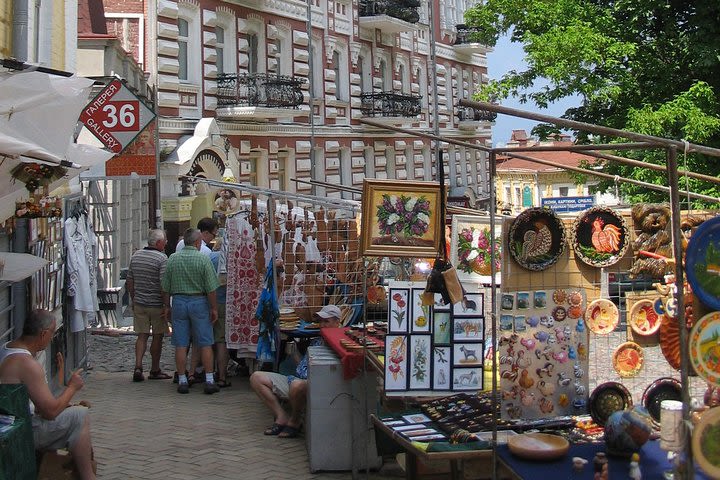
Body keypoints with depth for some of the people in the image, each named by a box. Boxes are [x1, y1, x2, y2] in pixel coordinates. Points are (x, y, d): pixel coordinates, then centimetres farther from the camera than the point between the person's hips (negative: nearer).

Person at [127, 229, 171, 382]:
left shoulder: (136, 256, 7)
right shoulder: (162, 258, -13)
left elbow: (130, 281, 12)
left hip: (139, 303, 5)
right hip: (157, 304, -5)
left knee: (142, 336, 9)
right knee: (157, 337, 7)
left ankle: (138, 367, -5)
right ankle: (155, 370, 16)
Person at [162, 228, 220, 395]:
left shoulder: (172, 259, 2)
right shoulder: (203, 259, -8)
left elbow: (166, 287, 5)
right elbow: (211, 288, -9)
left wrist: (167, 306, 16)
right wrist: (214, 308, -1)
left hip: (178, 301, 3)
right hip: (199, 302, -3)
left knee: (181, 345, 6)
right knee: (205, 344, 4)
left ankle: (182, 381, 9)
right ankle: (209, 381, 3)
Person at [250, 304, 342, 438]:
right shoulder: (316, 342, 25)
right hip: (296, 379, 9)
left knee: (297, 385, -43)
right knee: (256, 378, 2)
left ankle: (294, 422, -13)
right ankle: (282, 417, -7)